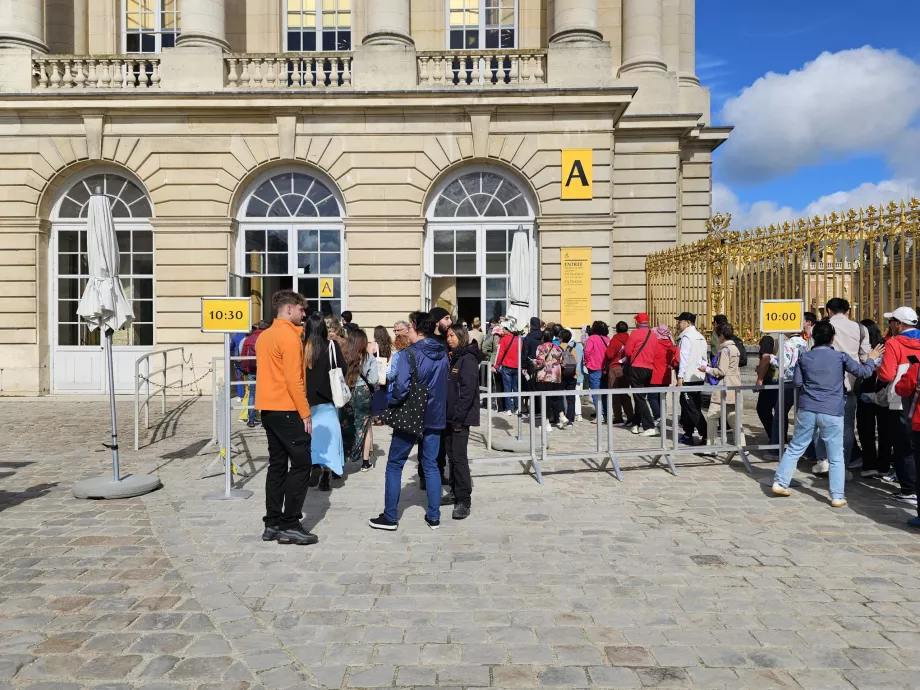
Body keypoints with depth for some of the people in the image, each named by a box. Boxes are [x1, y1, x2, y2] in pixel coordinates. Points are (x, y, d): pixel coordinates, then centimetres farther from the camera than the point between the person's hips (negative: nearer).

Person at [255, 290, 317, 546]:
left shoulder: (265, 336, 14)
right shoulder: (289, 337, -14)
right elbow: (293, 380, -19)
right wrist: (305, 413, -15)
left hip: (269, 409, 9)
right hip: (287, 410, -9)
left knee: (277, 464, 12)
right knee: (301, 464, -3)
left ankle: (273, 524, 16)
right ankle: (289, 525, -2)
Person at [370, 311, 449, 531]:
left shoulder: (410, 354, -15)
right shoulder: (442, 354, 5)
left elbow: (401, 387, -22)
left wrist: (391, 405, -6)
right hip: (435, 417, 6)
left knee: (394, 465, 7)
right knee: (431, 465, 13)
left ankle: (390, 517, 12)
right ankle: (433, 516, 16)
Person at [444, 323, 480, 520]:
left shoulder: (468, 359, -11)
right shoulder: (453, 358, 15)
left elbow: (467, 392, -18)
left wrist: (458, 419, -20)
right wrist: (449, 416, 8)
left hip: (461, 417, -8)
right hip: (449, 417, 8)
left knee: (459, 457, -8)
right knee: (452, 456, 14)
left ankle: (464, 501, -2)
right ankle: (455, 493, 25)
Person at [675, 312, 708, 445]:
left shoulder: (686, 337, -11)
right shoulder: (701, 337, 16)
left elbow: (684, 357, -17)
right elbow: (704, 358, 17)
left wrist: (680, 377, -16)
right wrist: (702, 370, 19)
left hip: (688, 378, -9)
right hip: (699, 377, 9)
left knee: (692, 409, -7)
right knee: (694, 407, 14)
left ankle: (705, 436, -12)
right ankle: (688, 435, 21)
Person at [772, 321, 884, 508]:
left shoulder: (804, 357, 2)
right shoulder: (840, 357, -3)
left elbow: (798, 382, 2)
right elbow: (863, 371, 1)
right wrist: (872, 359, 20)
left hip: (807, 410, 2)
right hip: (832, 412, -2)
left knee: (794, 448, 13)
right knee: (836, 457, 6)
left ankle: (780, 482, 14)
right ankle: (837, 497, 8)